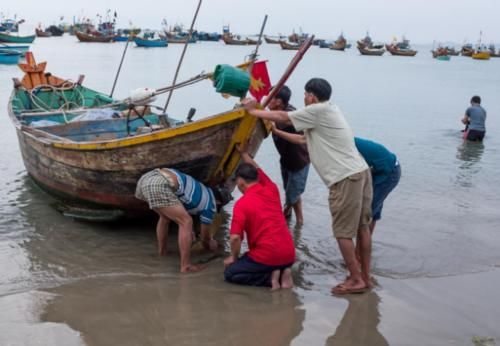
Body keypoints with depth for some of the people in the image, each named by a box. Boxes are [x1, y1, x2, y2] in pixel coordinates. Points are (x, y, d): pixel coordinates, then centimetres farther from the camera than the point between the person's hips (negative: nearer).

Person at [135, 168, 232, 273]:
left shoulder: (200, 189, 35)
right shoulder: (210, 205, 12)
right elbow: (205, 237, 26)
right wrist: (210, 246, 48)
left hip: (146, 178, 9)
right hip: (159, 186, -9)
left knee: (165, 216, 32)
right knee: (186, 223, 1)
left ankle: (162, 251, 45)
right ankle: (186, 266, 3)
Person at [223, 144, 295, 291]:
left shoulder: (242, 203, -11)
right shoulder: (271, 190, 7)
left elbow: (235, 237, -16)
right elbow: (257, 170, 28)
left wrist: (233, 257, 3)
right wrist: (243, 152, 40)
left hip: (267, 256, -7)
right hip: (289, 255, 7)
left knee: (230, 273, 12)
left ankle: (269, 278, -7)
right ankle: (282, 273, 5)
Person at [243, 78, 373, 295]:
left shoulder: (318, 110, -9)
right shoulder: (329, 111, 20)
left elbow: (283, 117, -2)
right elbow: (305, 139, 27)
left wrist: (253, 111, 10)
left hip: (346, 178, -9)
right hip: (361, 172, 9)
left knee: (343, 232, 0)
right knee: (362, 227, 14)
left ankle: (356, 280, 6)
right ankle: (365, 276, 23)